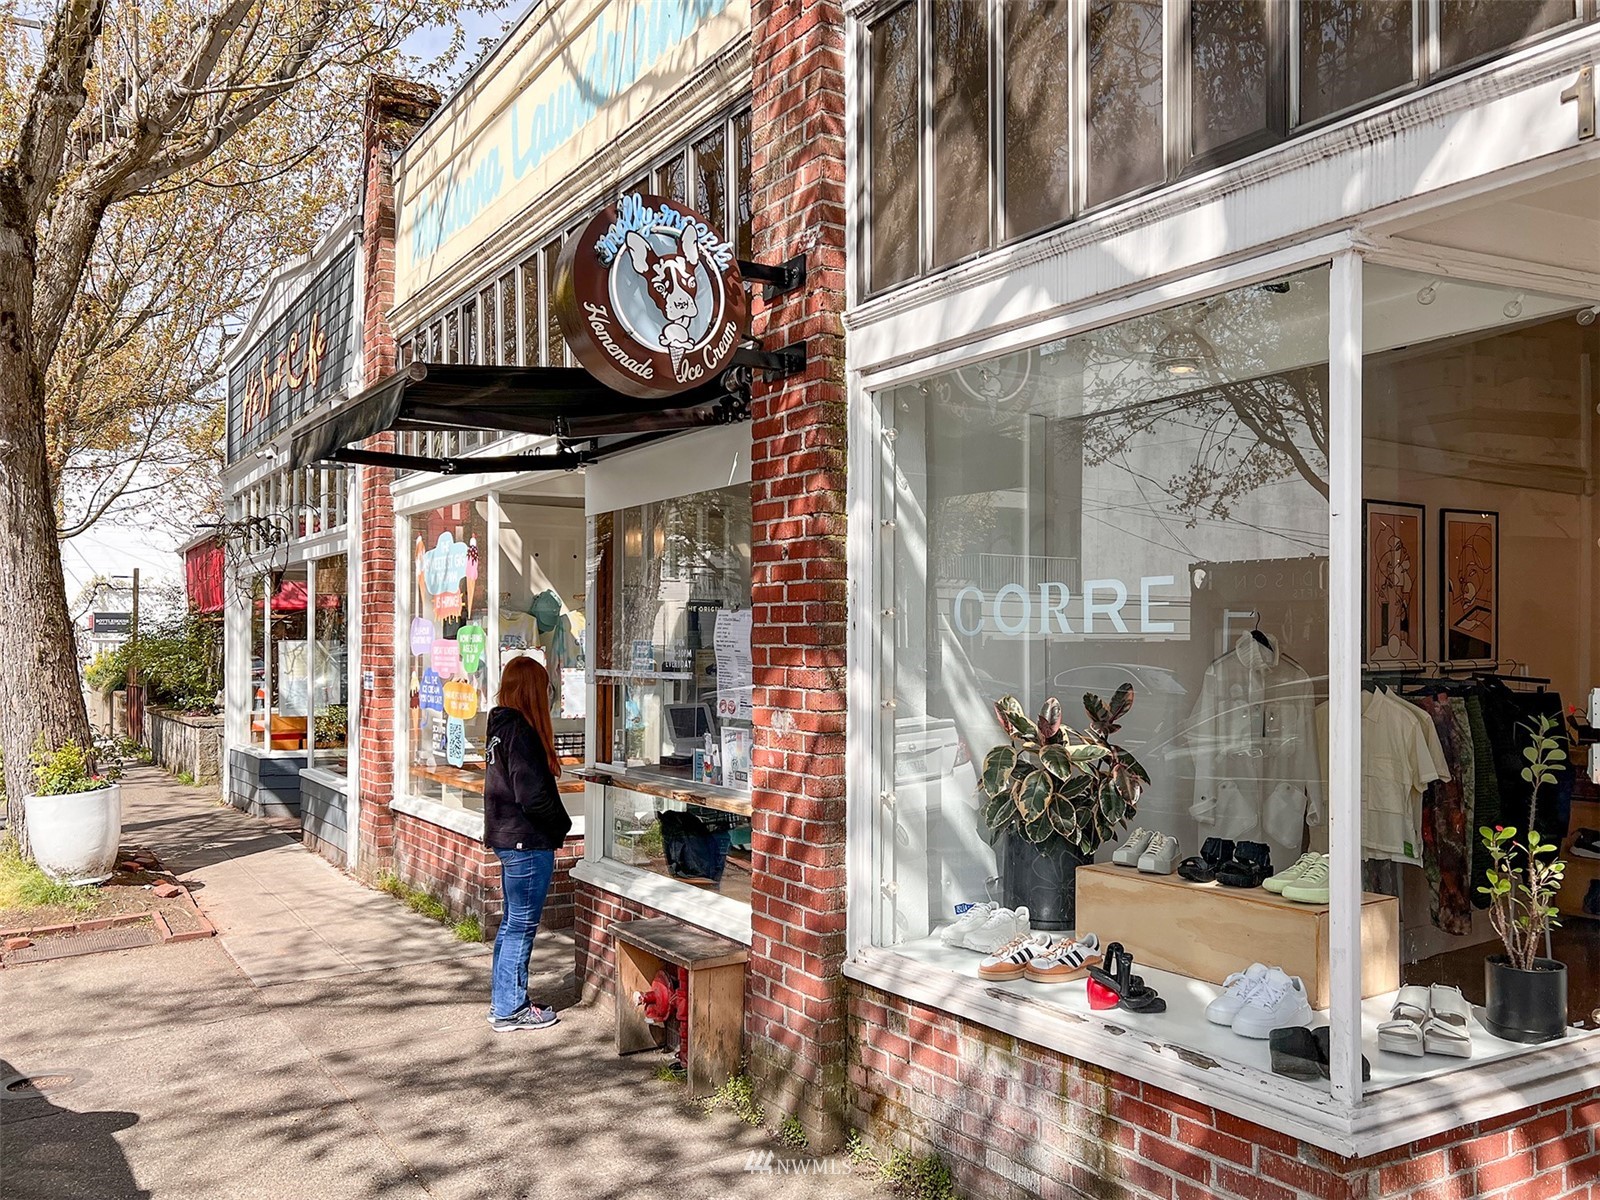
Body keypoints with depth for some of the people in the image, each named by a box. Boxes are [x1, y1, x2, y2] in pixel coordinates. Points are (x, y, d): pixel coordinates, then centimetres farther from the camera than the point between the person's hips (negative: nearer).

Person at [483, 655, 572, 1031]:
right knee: (522, 925, 0)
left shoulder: (500, 726, 10)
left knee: (511, 922, 19)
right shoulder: (520, 730, -19)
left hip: (507, 837, 10)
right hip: (528, 843, -10)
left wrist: (553, 824, 13)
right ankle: (510, 1010, 9)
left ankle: (502, 998, 29)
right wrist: (562, 824, -6)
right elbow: (532, 794, -23)